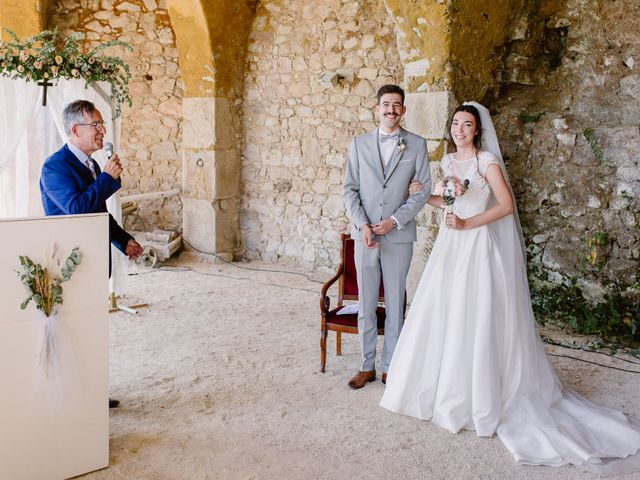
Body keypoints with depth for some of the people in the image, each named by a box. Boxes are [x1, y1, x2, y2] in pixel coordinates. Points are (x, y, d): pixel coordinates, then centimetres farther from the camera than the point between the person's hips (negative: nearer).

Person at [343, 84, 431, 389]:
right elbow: (349, 189, 5)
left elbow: (423, 190, 0)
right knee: (366, 304, 7)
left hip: (399, 236, -1)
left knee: (395, 304, 6)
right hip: (365, 235, 2)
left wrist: (395, 221, -11)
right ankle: (367, 366, 18)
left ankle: (390, 367, 18)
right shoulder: (359, 143, 7)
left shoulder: (416, 144, 3)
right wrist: (362, 224, -9)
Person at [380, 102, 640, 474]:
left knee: (474, 319, -4)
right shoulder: (448, 161, 13)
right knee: (441, 315, 9)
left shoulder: (488, 161, -8)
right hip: (450, 246, 7)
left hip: (478, 246, -7)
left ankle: (477, 396, 8)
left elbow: (507, 205, -14)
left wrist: (468, 224, -19)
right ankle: (443, 385, 24)